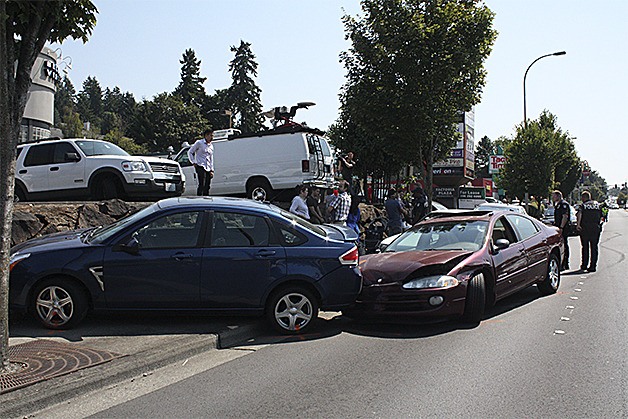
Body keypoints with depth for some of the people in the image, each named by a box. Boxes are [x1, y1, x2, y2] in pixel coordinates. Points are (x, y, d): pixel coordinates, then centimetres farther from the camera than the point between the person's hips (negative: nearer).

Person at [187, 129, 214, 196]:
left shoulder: (211, 146, 19)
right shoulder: (199, 143, 1)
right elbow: (190, 152, 4)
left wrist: (212, 170, 13)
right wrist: (193, 162, -3)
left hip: (208, 169, 6)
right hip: (200, 167, -6)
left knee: (207, 186, 4)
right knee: (202, 185, -15)